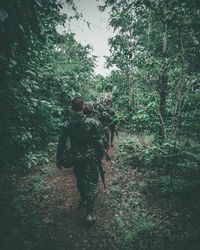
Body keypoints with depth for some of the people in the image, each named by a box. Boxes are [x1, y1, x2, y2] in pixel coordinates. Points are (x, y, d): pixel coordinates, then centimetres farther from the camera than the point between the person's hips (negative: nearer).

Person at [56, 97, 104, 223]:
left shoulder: (67, 125, -6)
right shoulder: (93, 122, -14)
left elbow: (61, 144, -2)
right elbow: (99, 142, -12)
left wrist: (59, 159, 10)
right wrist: (101, 156, 2)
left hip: (76, 158, 3)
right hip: (91, 157, -3)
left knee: (80, 180, 24)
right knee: (92, 183, 6)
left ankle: (83, 200, 46)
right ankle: (89, 213, 7)